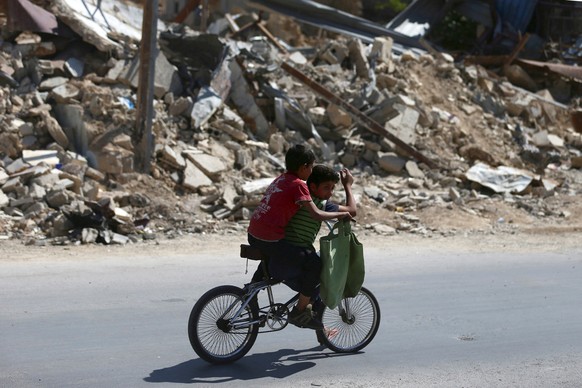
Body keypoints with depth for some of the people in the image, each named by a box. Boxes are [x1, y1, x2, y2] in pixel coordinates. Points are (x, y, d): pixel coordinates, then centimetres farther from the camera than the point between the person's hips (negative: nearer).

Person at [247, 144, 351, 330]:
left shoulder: (281, 179, 17)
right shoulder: (298, 184, -10)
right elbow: (316, 214, -18)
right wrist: (340, 214, -3)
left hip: (253, 235, 9)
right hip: (270, 240, -9)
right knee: (315, 263, -5)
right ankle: (300, 312, 1)